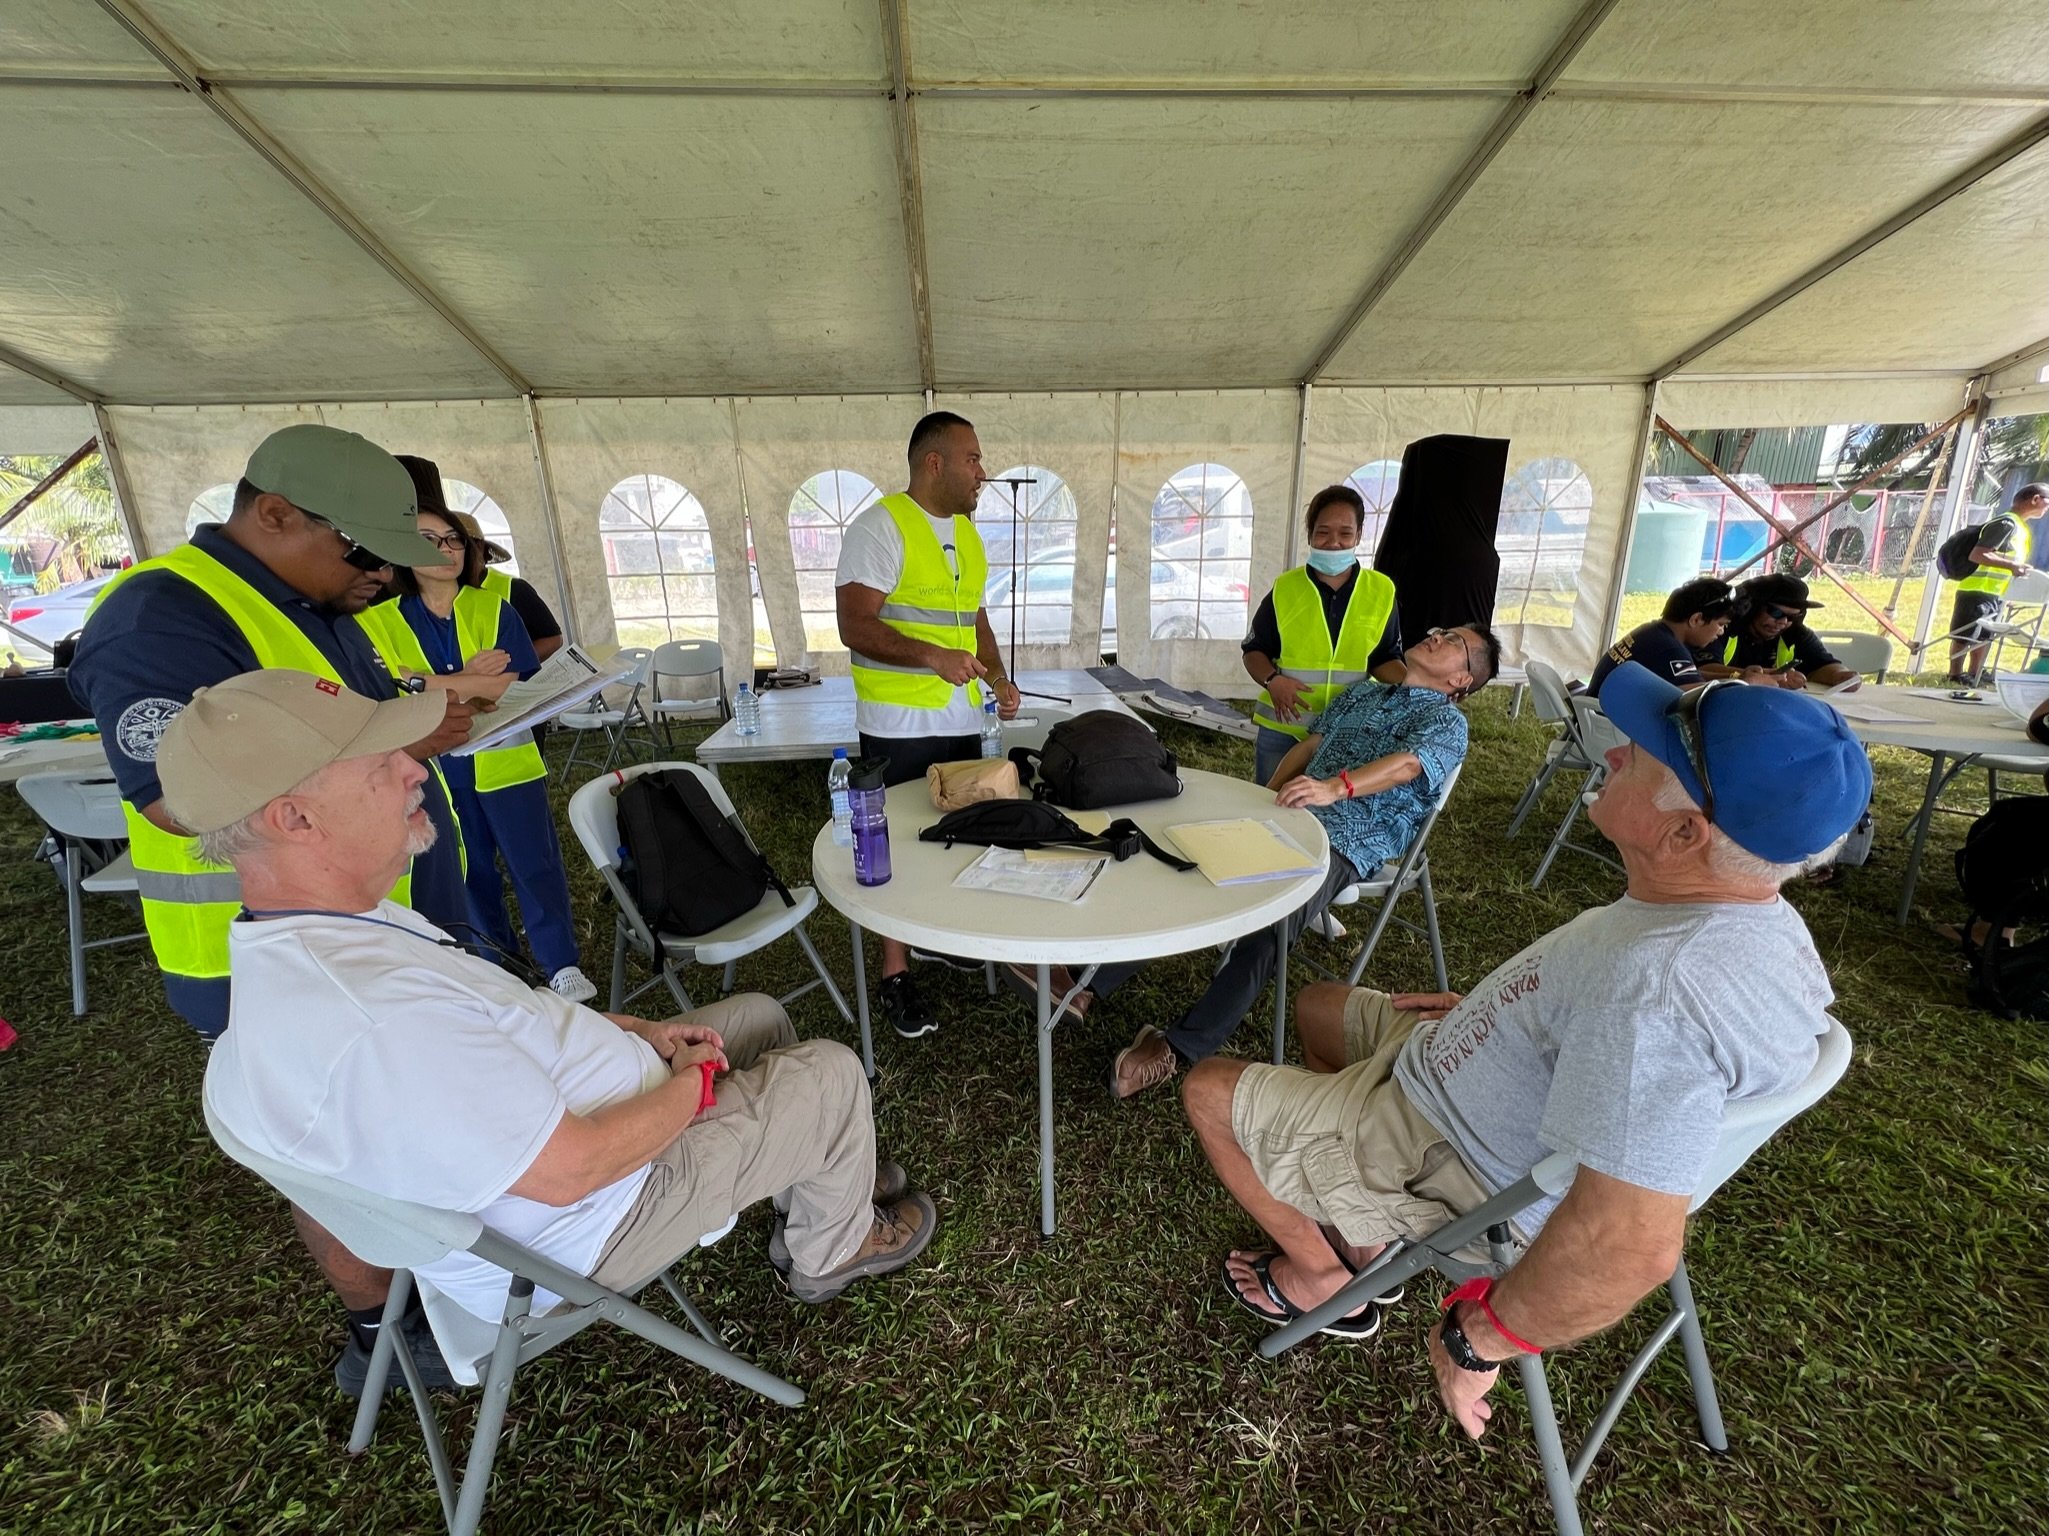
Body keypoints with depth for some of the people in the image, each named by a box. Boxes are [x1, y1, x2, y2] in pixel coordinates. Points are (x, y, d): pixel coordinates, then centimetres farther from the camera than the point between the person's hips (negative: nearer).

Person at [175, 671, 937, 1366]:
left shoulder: (300, 943, -5)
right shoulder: (373, 1024, -39)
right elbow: (573, 1168, -31)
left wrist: (636, 1030, 0)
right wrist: (694, 1084, -15)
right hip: (595, 1225, -8)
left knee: (759, 1015, 18)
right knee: (833, 1072, -1)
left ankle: (818, 1171, 41)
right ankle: (834, 1246, 28)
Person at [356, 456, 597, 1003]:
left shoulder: (495, 609, -1)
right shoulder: (379, 620, 1)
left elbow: (525, 687, -8)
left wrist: (422, 683, -18)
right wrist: (467, 679, -19)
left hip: (503, 762, -1)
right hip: (434, 770, 1)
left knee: (535, 864, 1)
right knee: (468, 869, 15)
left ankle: (562, 965, 10)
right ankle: (495, 956, 32)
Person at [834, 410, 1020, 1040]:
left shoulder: (967, 532, 15)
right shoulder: (880, 526, -10)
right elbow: (855, 626, -18)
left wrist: (998, 678, 5)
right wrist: (932, 655, -31)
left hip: (962, 721, 7)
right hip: (898, 725, -7)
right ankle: (895, 975, 17)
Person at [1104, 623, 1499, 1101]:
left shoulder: (1446, 721, 3)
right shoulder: (1362, 692, 27)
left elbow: (1404, 765, -18)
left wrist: (1334, 787, -39)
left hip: (1347, 845, -6)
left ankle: (1179, 1046, -25)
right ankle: (1094, 976, -10)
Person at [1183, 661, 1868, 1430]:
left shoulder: (1656, 987, -39)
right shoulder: (1754, 917, -7)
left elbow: (1633, 1246, -39)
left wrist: (1476, 1341, -24)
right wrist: (1490, 1009, 12)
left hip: (1454, 1170, -9)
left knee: (1209, 1089, 1)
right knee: (1318, 1004, 24)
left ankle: (1325, 1276, 21)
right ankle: (1364, 1236, 27)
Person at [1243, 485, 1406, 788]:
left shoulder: (1381, 591, 1)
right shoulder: (1284, 589, -1)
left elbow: (1384, 659, 6)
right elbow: (1254, 650, 4)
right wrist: (1272, 680, -15)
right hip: (1281, 729, 0)